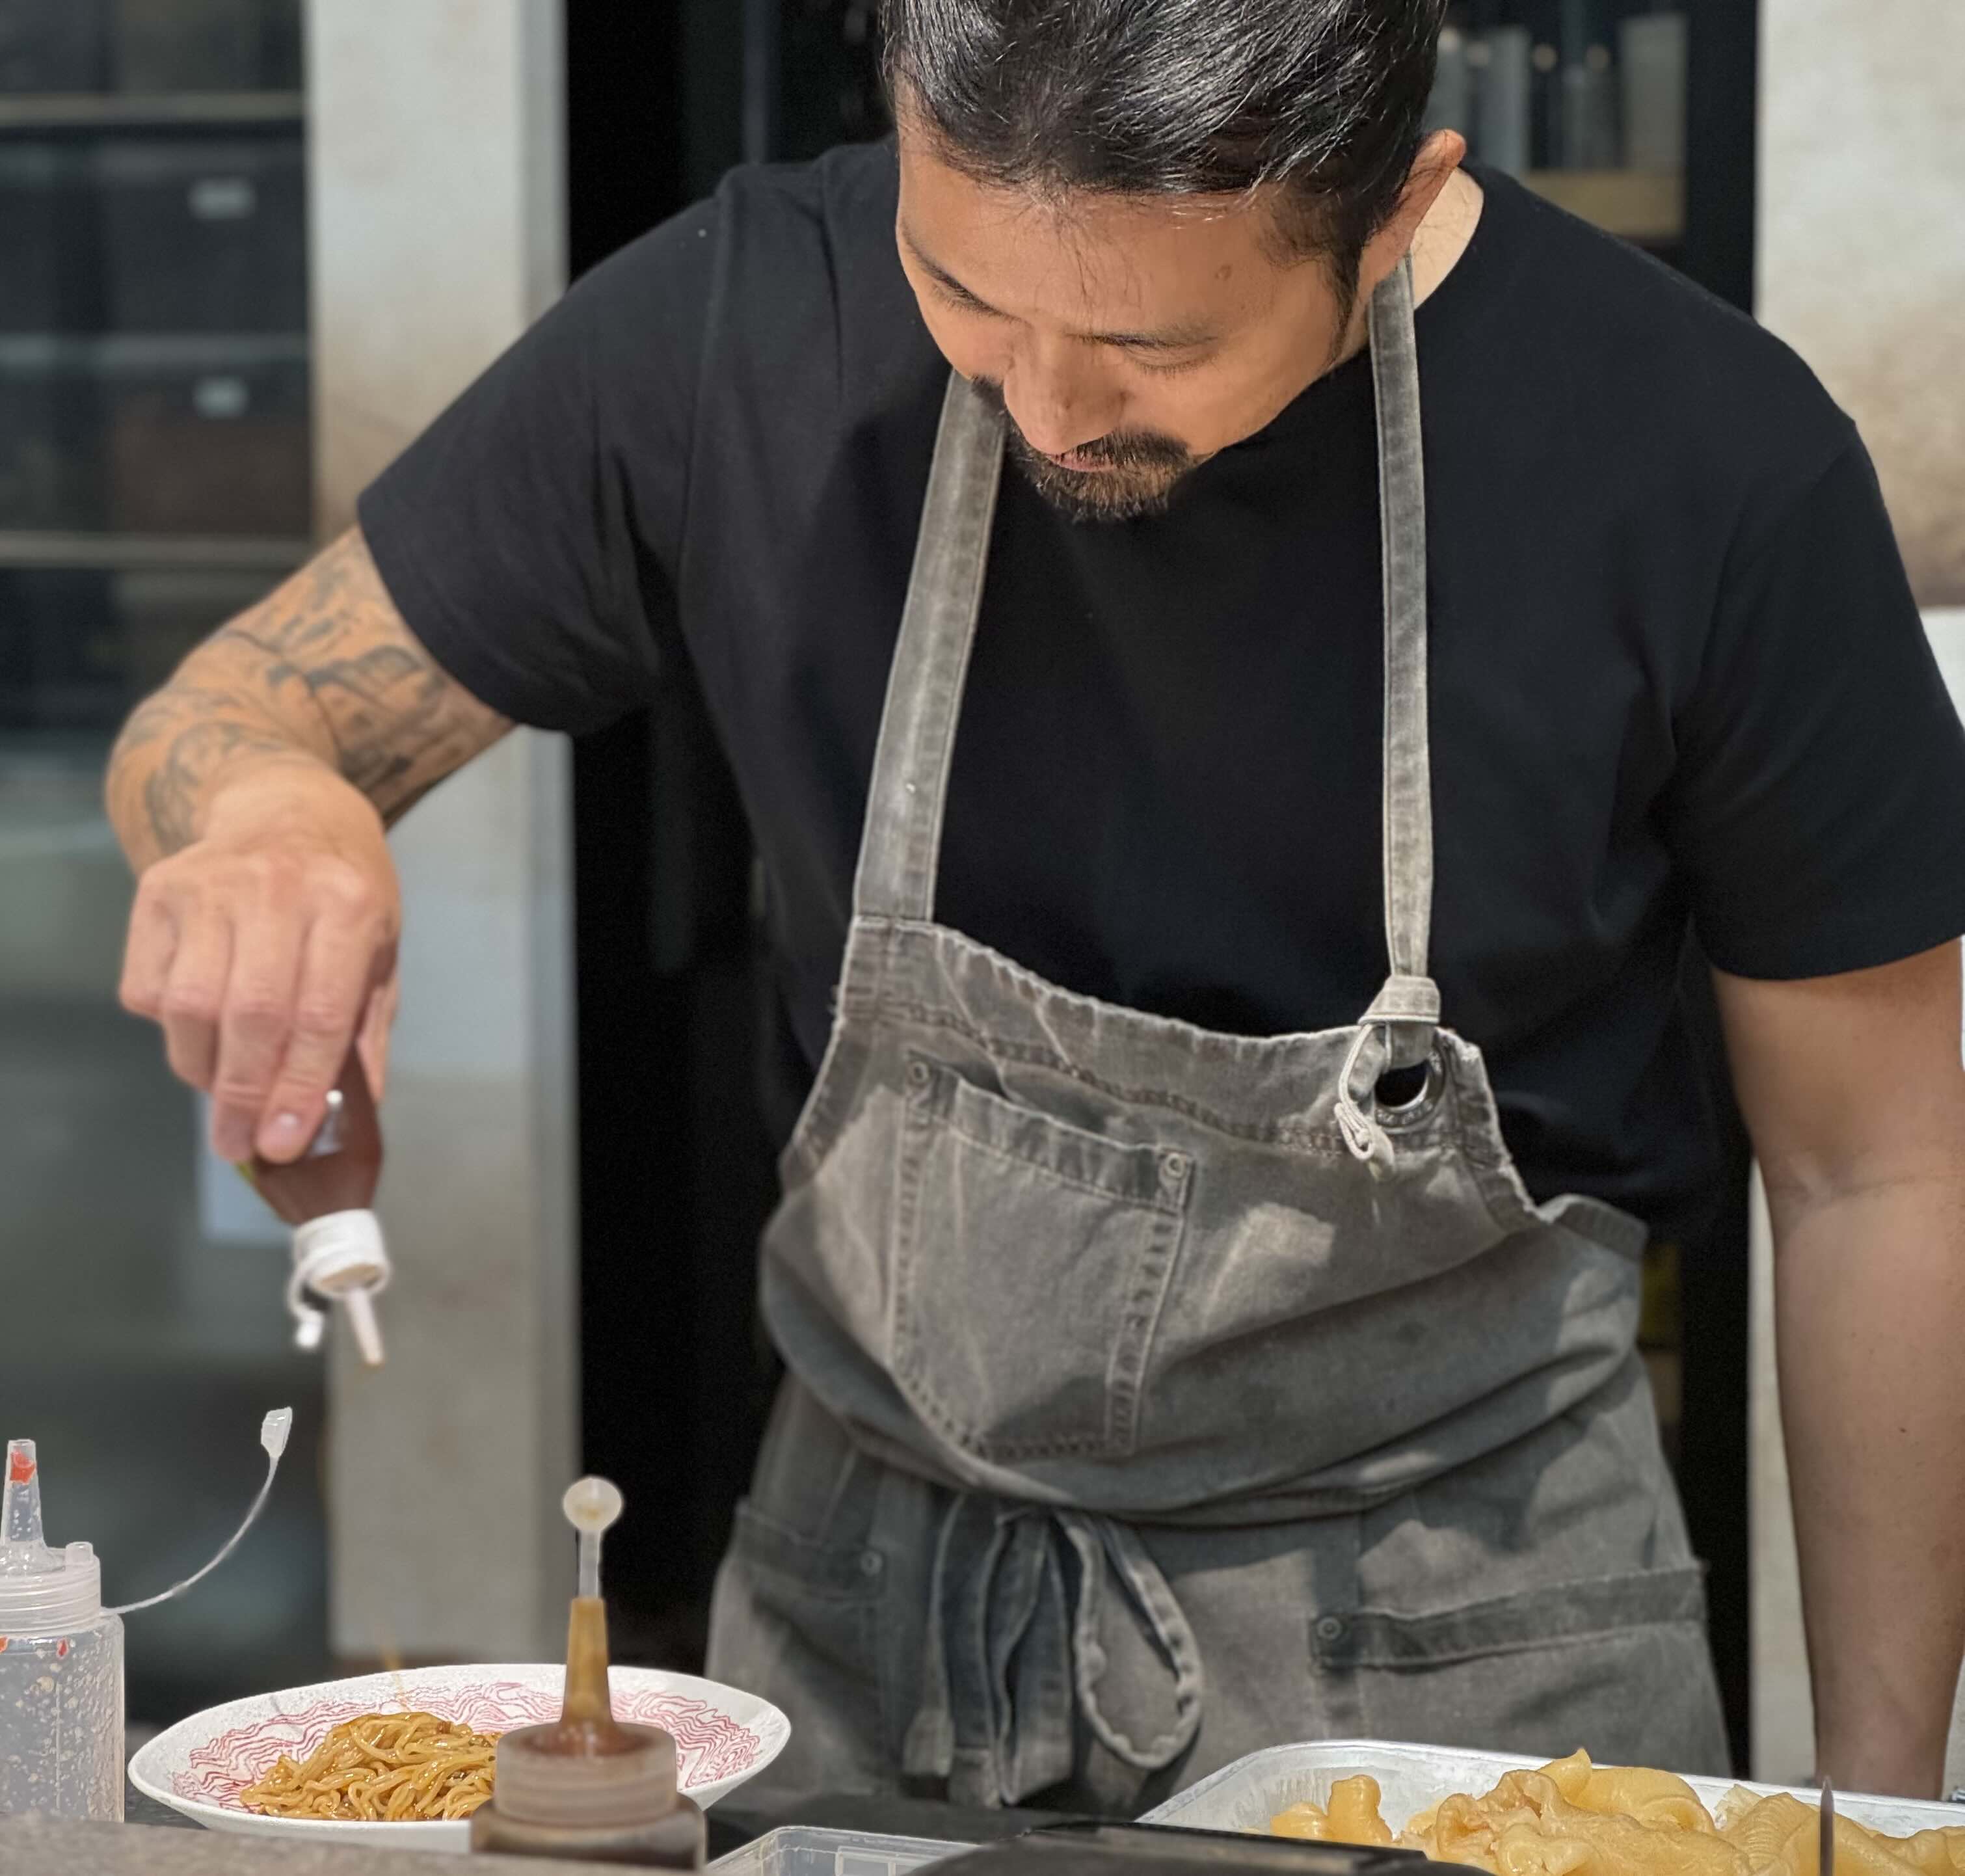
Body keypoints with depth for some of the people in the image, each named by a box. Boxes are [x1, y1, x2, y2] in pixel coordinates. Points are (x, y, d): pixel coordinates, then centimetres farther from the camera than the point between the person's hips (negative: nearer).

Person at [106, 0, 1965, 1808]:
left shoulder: (1700, 462, -18)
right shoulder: (745, 325, -14)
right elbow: (219, 714, -2)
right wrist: (269, 813, -27)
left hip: (1454, 1635, -1)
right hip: (869, 1602, 2)